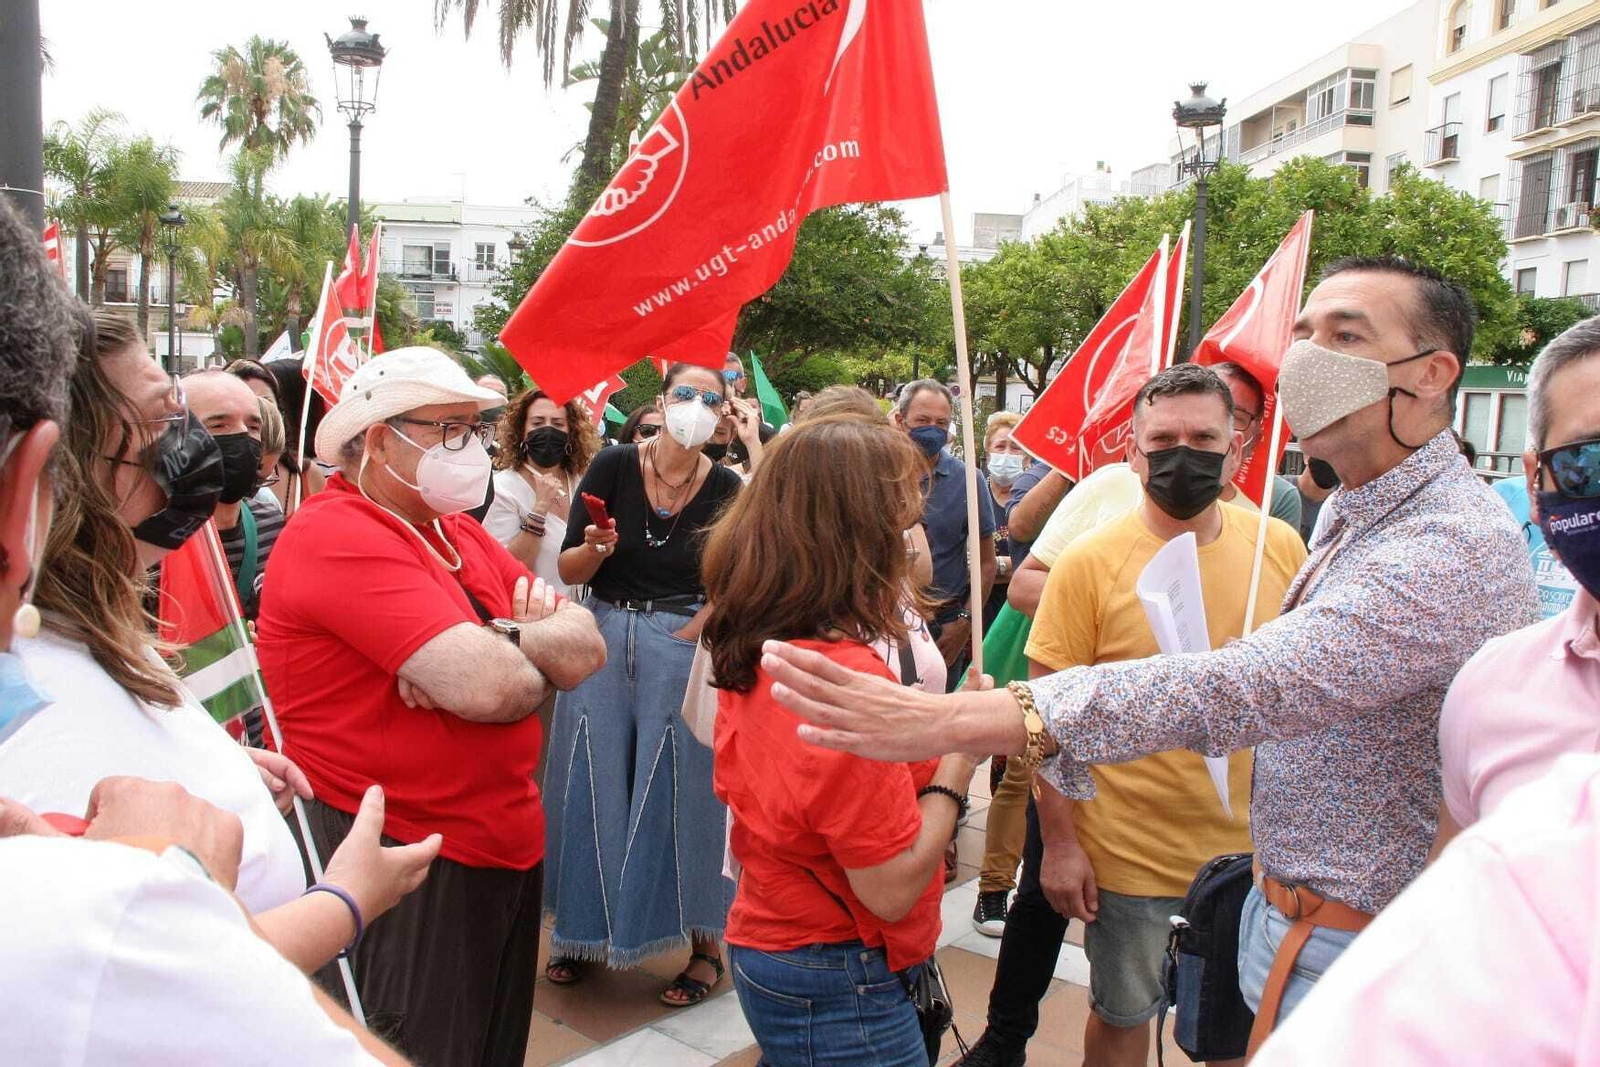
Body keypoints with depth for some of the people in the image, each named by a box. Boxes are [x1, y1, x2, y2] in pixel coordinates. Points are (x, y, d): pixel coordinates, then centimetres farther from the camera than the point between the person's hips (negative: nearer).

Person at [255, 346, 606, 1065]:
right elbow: (492, 688, -29)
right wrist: (527, 652, -7)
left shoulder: (456, 532, 11)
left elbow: (586, 647, 1)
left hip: (504, 851, 9)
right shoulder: (340, 536, -18)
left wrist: (491, 644, -18)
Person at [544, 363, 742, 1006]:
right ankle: (583, 928, 30)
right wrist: (595, 549, -22)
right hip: (603, 639, 2)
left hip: (685, 646, -1)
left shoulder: (726, 489, -4)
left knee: (684, 791, 4)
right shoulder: (614, 467, -4)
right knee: (594, 787, 10)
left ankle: (704, 945, 19)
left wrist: (688, 634, -11)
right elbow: (569, 571, -3)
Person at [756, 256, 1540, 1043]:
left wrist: (951, 720, -47)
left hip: (1359, 950, -8)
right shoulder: (1358, 520, 9)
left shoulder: (1456, 546, -26)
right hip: (1291, 908, 8)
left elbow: (1253, 683, -39)